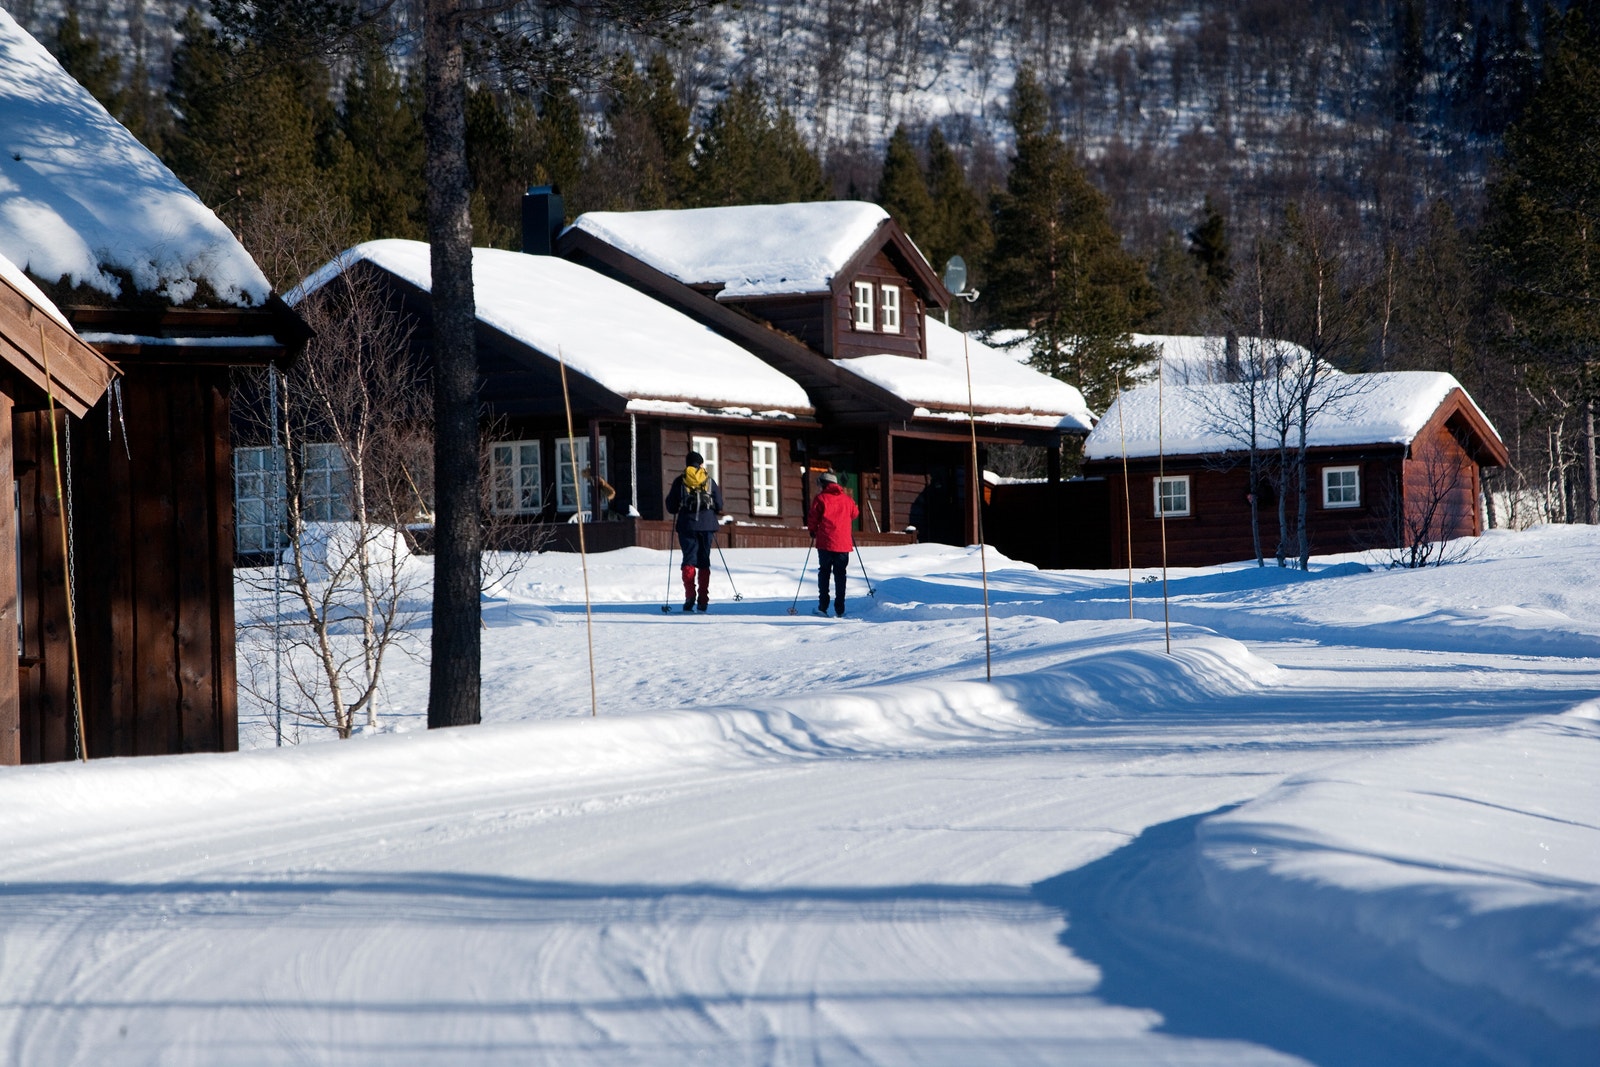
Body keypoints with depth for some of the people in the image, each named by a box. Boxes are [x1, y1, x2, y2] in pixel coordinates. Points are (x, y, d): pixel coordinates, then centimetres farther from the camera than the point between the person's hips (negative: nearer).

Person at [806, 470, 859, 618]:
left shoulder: (821, 498, -4)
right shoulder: (847, 499, 6)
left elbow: (812, 518, -2)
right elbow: (855, 513, 22)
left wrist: (813, 530, 18)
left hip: (825, 543, -2)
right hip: (843, 544, 2)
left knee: (824, 573, 7)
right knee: (840, 575, 9)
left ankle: (823, 607, -1)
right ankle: (840, 610, 5)